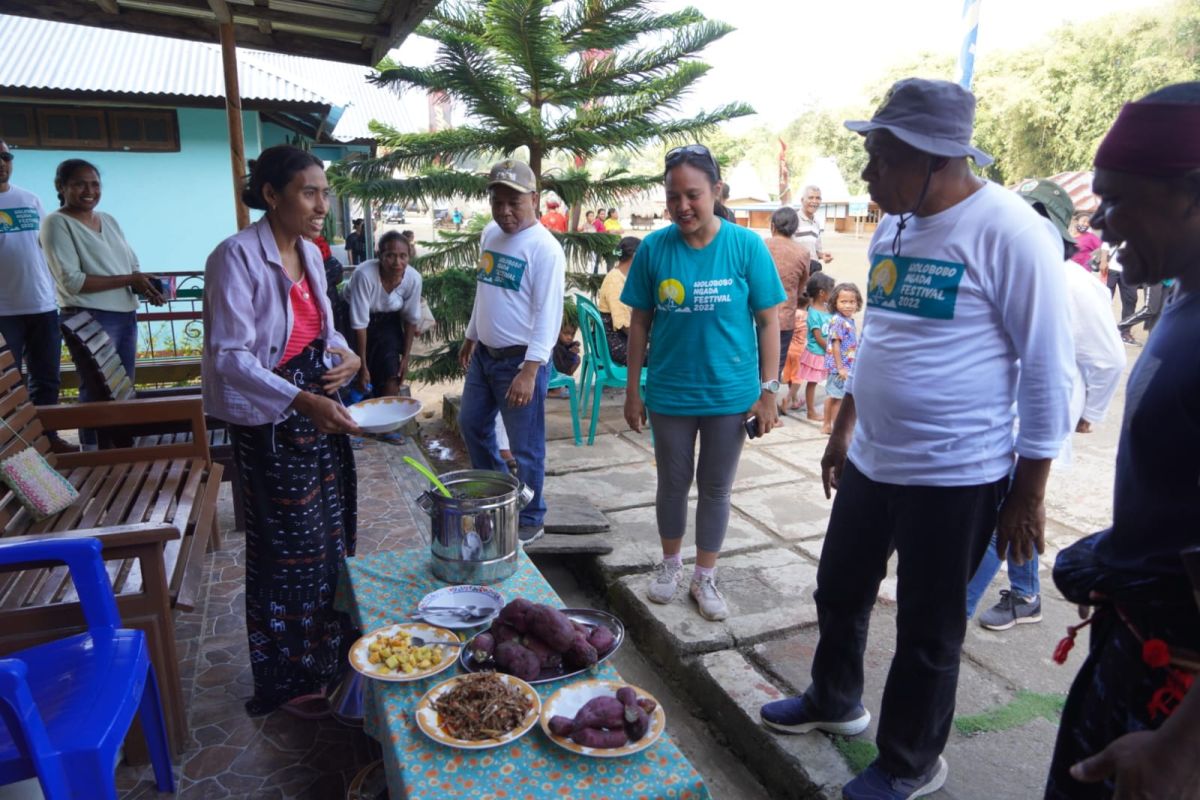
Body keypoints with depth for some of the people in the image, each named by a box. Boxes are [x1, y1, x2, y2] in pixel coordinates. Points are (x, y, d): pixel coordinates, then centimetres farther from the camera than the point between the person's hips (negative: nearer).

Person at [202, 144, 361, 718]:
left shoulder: (310, 253, 7)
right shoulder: (237, 256, -17)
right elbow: (230, 355, -22)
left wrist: (345, 355, -3)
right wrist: (302, 401, -33)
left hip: (320, 408, 8)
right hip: (270, 420, -7)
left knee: (332, 536, 16)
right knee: (289, 547, 4)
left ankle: (330, 652, 36)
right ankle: (290, 680, 24)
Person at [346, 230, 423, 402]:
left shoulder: (414, 278, -24)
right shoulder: (364, 274, -35)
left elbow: (411, 319, -8)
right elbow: (359, 324, -28)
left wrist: (405, 358, -4)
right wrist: (363, 366, -22)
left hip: (388, 321, 3)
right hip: (357, 318, -3)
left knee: (392, 379, -2)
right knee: (362, 385, -4)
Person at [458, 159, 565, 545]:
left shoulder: (545, 248, -17)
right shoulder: (489, 234, 8)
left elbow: (548, 315, -22)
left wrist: (529, 371, -27)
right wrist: (471, 337, 22)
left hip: (519, 360, -8)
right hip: (484, 354, 9)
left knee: (525, 448, 2)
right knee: (472, 425, 21)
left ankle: (529, 520, 20)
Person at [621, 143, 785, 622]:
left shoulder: (746, 245, -9)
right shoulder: (653, 248, -6)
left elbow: (768, 321, -4)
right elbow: (640, 322, 0)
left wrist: (767, 390, -6)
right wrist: (633, 390, 1)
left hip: (730, 395, -1)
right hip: (669, 394, 1)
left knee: (715, 489, 13)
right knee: (672, 484, 17)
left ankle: (705, 578, 31)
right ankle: (671, 563, 40)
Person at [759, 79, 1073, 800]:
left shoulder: (1007, 232, -17)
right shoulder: (893, 229, 6)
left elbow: (1048, 371, -14)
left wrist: (1029, 494, -12)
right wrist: (843, 431, 18)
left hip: (955, 477, -7)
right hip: (870, 463, 7)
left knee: (928, 633, 10)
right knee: (840, 593, 21)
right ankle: (836, 701, 46)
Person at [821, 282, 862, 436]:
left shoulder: (849, 320, 9)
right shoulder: (838, 321, -18)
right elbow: (835, 345, -21)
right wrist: (840, 367, -21)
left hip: (847, 366, 9)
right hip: (840, 367, -9)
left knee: (832, 396, 16)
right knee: (839, 397, -1)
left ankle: (827, 426, 26)